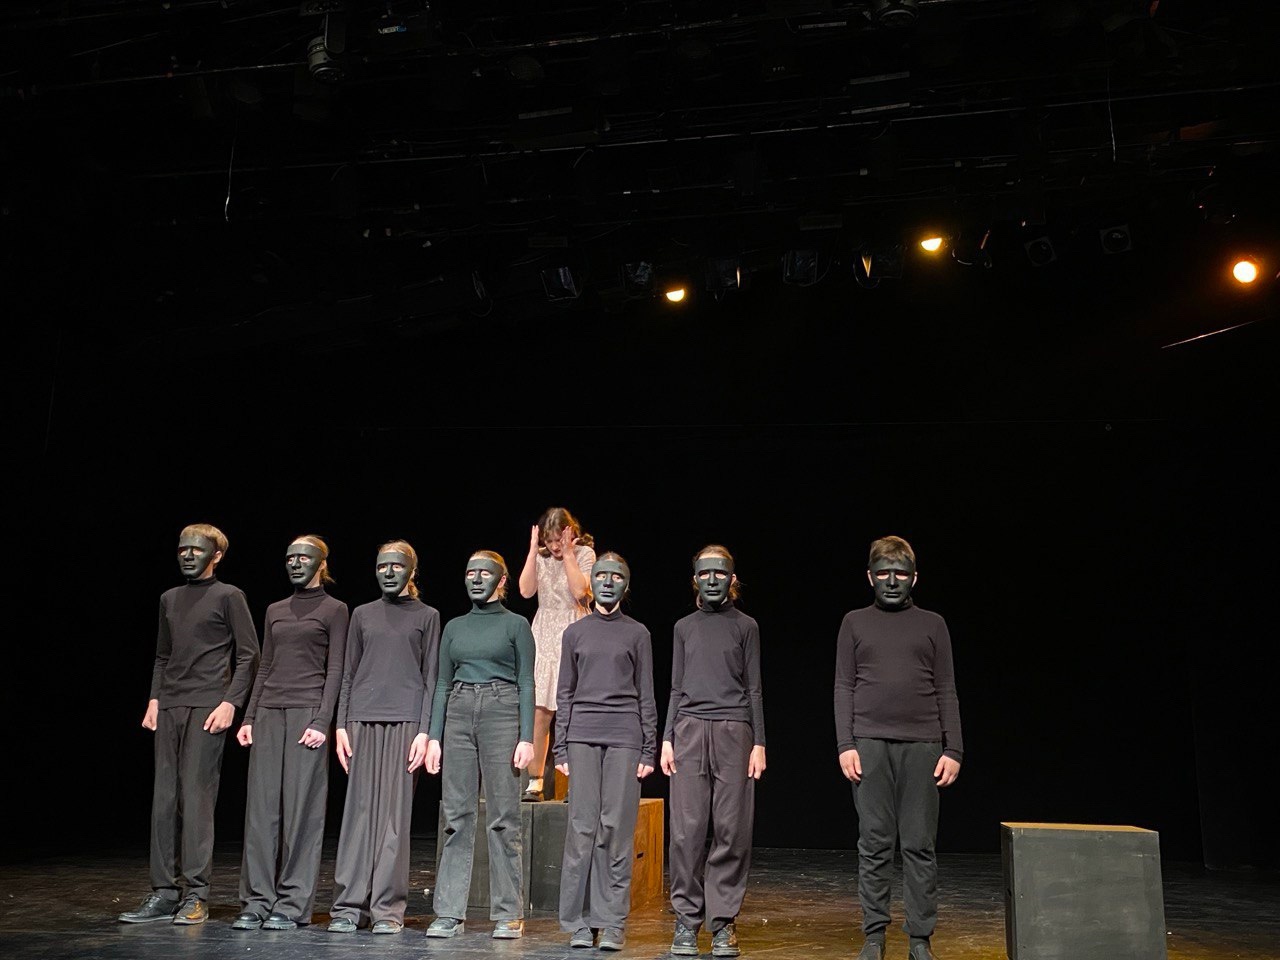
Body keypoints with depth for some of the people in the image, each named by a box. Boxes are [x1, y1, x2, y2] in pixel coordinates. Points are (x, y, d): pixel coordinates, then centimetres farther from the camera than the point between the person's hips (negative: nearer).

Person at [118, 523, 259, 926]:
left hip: (206, 708, -6)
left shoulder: (228, 597, 0)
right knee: (164, 799, 5)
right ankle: (163, 893, 12)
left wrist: (230, 702, -12)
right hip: (169, 709, 6)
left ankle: (195, 896, -1)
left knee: (197, 797, -7)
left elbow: (248, 655, -4)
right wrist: (154, 699, 10)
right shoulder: (170, 599, 18)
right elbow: (162, 656, 22)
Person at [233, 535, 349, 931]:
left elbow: (335, 670, -5)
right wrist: (249, 717, 8)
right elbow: (264, 668, 17)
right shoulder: (275, 611, 16)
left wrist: (322, 721, -13)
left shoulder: (334, 610, 1)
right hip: (269, 712, 5)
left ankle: (292, 904, 4)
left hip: (308, 711, -5)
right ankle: (256, 901, 10)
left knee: (301, 807, -3)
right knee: (261, 805, 3)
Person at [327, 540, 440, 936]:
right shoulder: (363, 615, 14)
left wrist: (425, 731, -6)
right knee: (359, 810, 1)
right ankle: (348, 906, 7)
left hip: (405, 721, -2)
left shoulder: (427, 616, 7)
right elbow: (348, 674, 13)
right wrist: (341, 725, 3)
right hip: (363, 721, 2)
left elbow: (431, 678, 3)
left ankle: (388, 909, 4)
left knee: (395, 812, -2)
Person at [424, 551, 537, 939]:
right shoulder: (454, 627, 14)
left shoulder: (515, 625, 3)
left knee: (503, 817, -2)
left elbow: (526, 684, -1)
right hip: (459, 716, 4)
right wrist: (434, 737, 5)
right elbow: (442, 685, 13)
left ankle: (509, 914, 6)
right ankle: (450, 912, 9)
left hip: (502, 716, -4)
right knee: (456, 816, 3)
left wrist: (526, 737, -10)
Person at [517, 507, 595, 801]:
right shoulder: (540, 556, 9)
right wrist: (533, 550, -5)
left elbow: (580, 591, -14)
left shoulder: (585, 554, 0)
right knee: (538, 713, -2)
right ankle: (535, 782, 5)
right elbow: (526, 590, -4)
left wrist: (568, 553, -11)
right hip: (544, 637, 3)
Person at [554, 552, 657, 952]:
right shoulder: (575, 633, 12)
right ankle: (579, 922, 7)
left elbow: (646, 695, 8)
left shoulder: (637, 634, 9)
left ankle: (613, 923, 4)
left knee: (617, 827, -2)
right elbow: (564, 694, 11)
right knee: (582, 826, 0)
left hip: (624, 737, -1)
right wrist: (561, 749, 4)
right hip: (583, 737, 1)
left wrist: (649, 750, 1)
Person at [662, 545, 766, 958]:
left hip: (733, 730, -1)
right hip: (690, 729, 2)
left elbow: (754, 689, 7)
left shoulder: (745, 626, 8)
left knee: (732, 829, -3)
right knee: (687, 829, -2)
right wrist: (667, 739, 6)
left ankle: (723, 922, 6)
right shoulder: (684, 627, 14)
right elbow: (676, 688, 15)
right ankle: (686, 921, 6)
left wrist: (759, 743, -1)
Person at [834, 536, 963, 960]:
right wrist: (845, 744, -3)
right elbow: (844, 687, 6)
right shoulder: (855, 622, 10)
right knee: (874, 843, 2)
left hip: (922, 745, 0)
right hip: (870, 744, 0)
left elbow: (946, 692, 8)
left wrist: (953, 750, 0)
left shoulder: (932, 624, 10)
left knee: (919, 844, 2)